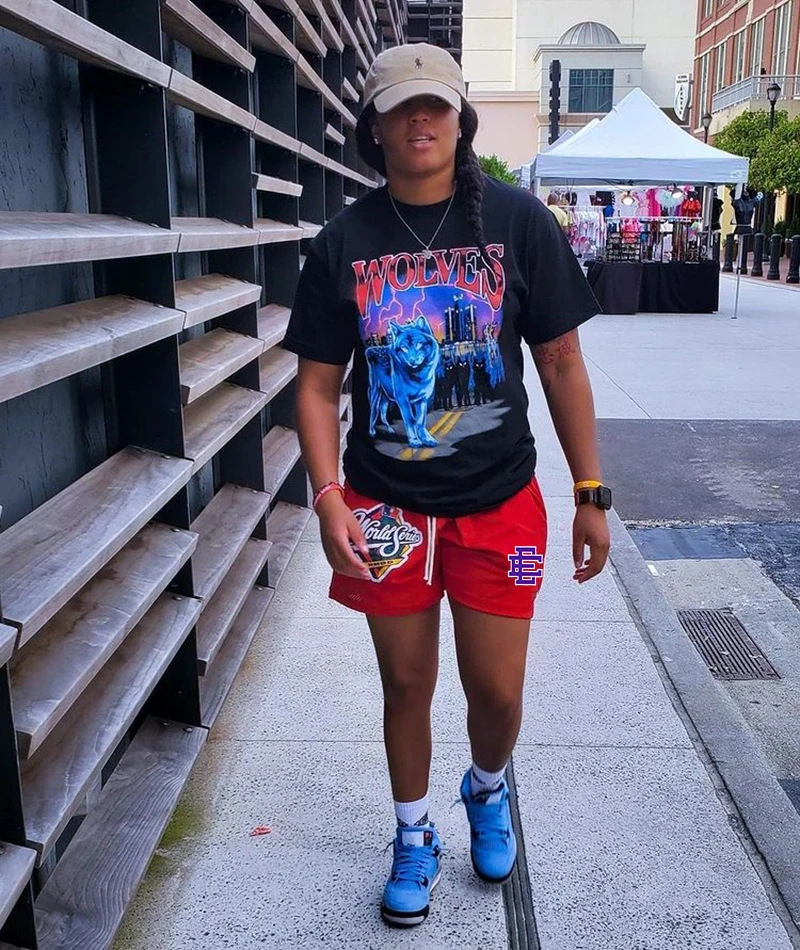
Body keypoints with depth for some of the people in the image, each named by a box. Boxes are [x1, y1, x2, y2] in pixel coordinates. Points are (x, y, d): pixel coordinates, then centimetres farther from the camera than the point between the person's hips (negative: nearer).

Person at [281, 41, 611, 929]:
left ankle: (486, 790, 44)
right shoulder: (344, 242, -3)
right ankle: (413, 840, 39)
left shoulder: (517, 220, -5)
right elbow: (318, 383, -1)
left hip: (499, 502, 0)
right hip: (387, 506, 1)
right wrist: (327, 498, -13)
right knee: (407, 686, 13)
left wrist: (591, 493, -2)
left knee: (496, 690, 8)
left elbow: (561, 364, -2)